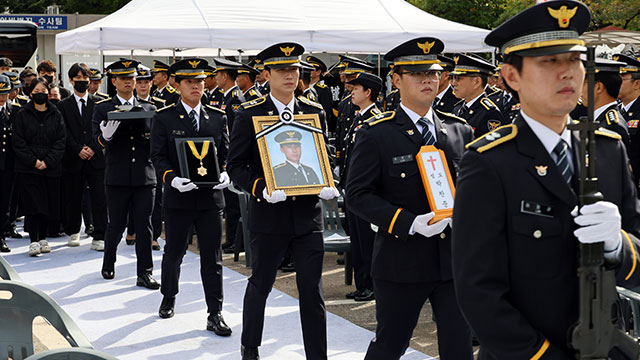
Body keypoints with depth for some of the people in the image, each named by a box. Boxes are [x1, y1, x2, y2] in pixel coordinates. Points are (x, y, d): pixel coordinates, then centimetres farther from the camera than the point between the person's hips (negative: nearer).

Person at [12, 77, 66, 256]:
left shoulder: (56, 115, 6)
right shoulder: (23, 115, 3)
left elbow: (60, 142, 1)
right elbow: (18, 143, -2)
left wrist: (47, 162, -10)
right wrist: (33, 161, -12)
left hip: (51, 168, 2)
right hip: (28, 168, -2)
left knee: (48, 204, 6)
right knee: (32, 203, -7)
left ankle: (43, 238, 18)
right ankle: (34, 241, -5)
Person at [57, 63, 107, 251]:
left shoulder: (99, 103, 11)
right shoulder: (63, 105, 9)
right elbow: (65, 133, 1)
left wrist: (93, 149, -8)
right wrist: (78, 150, -11)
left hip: (96, 158, 0)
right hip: (73, 159, 0)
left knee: (99, 200, -5)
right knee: (73, 199, 7)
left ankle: (99, 237, -3)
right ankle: (73, 232, 23)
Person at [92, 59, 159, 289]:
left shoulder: (149, 109, 11)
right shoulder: (102, 108, 4)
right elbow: (98, 140, -7)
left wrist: (153, 136, -14)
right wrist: (106, 136, -30)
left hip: (145, 176, 2)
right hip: (118, 177, -1)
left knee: (144, 225, 1)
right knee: (116, 225, 7)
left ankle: (144, 274, 8)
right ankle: (108, 265, 30)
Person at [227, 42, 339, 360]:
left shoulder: (315, 112, 7)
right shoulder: (249, 114, -3)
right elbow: (236, 165, -4)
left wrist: (328, 185, -7)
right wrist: (261, 189, -20)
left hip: (308, 215, 2)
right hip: (268, 216, -2)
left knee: (312, 291, 1)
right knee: (260, 285, 14)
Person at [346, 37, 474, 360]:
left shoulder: (460, 130, 8)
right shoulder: (375, 134, -5)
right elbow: (358, 195, -9)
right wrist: (409, 223, -20)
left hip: (455, 259, 3)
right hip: (402, 263, -3)